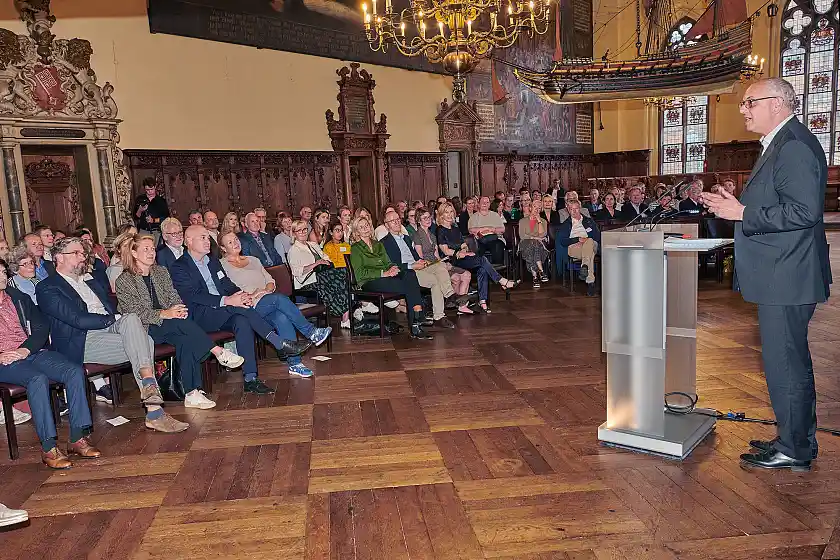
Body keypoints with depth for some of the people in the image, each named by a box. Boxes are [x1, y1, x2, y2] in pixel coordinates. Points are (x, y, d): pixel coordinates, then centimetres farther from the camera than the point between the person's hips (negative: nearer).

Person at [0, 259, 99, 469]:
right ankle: (49, 448, -33)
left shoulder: (21, 299, 20)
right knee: (38, 379, -35)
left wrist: (25, 349, -9)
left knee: (76, 371, -22)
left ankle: (78, 438, -21)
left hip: (33, 353, 4)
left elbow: (42, 327, 10)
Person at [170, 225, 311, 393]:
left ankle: (250, 378, -33)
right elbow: (193, 296, -15)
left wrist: (242, 295, -8)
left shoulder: (213, 261, 21)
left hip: (224, 313, 6)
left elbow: (228, 285, 18)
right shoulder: (179, 268, -2)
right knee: (238, 307, -31)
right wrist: (227, 301, -29)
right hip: (200, 317, -5)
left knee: (242, 320, -29)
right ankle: (281, 344, -29)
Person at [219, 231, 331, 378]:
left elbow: (270, 280, 22)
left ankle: (294, 363, -33)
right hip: (249, 308, -4)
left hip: (268, 302, 4)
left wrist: (267, 289, -1)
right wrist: (250, 296, -14)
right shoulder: (222, 265, 9)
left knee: (282, 318, -31)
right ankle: (311, 332, -27)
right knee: (279, 298, -33)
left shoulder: (253, 260, 27)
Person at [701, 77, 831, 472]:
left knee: (785, 362, -1)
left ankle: (794, 450, 12)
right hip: (779, 276, 11)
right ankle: (797, 439, 32)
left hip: (787, 278, -11)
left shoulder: (795, 146, -16)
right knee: (790, 360, 18)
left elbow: (804, 211, -25)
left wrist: (743, 213, -20)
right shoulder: (780, 145, 17)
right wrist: (735, 206, 11)